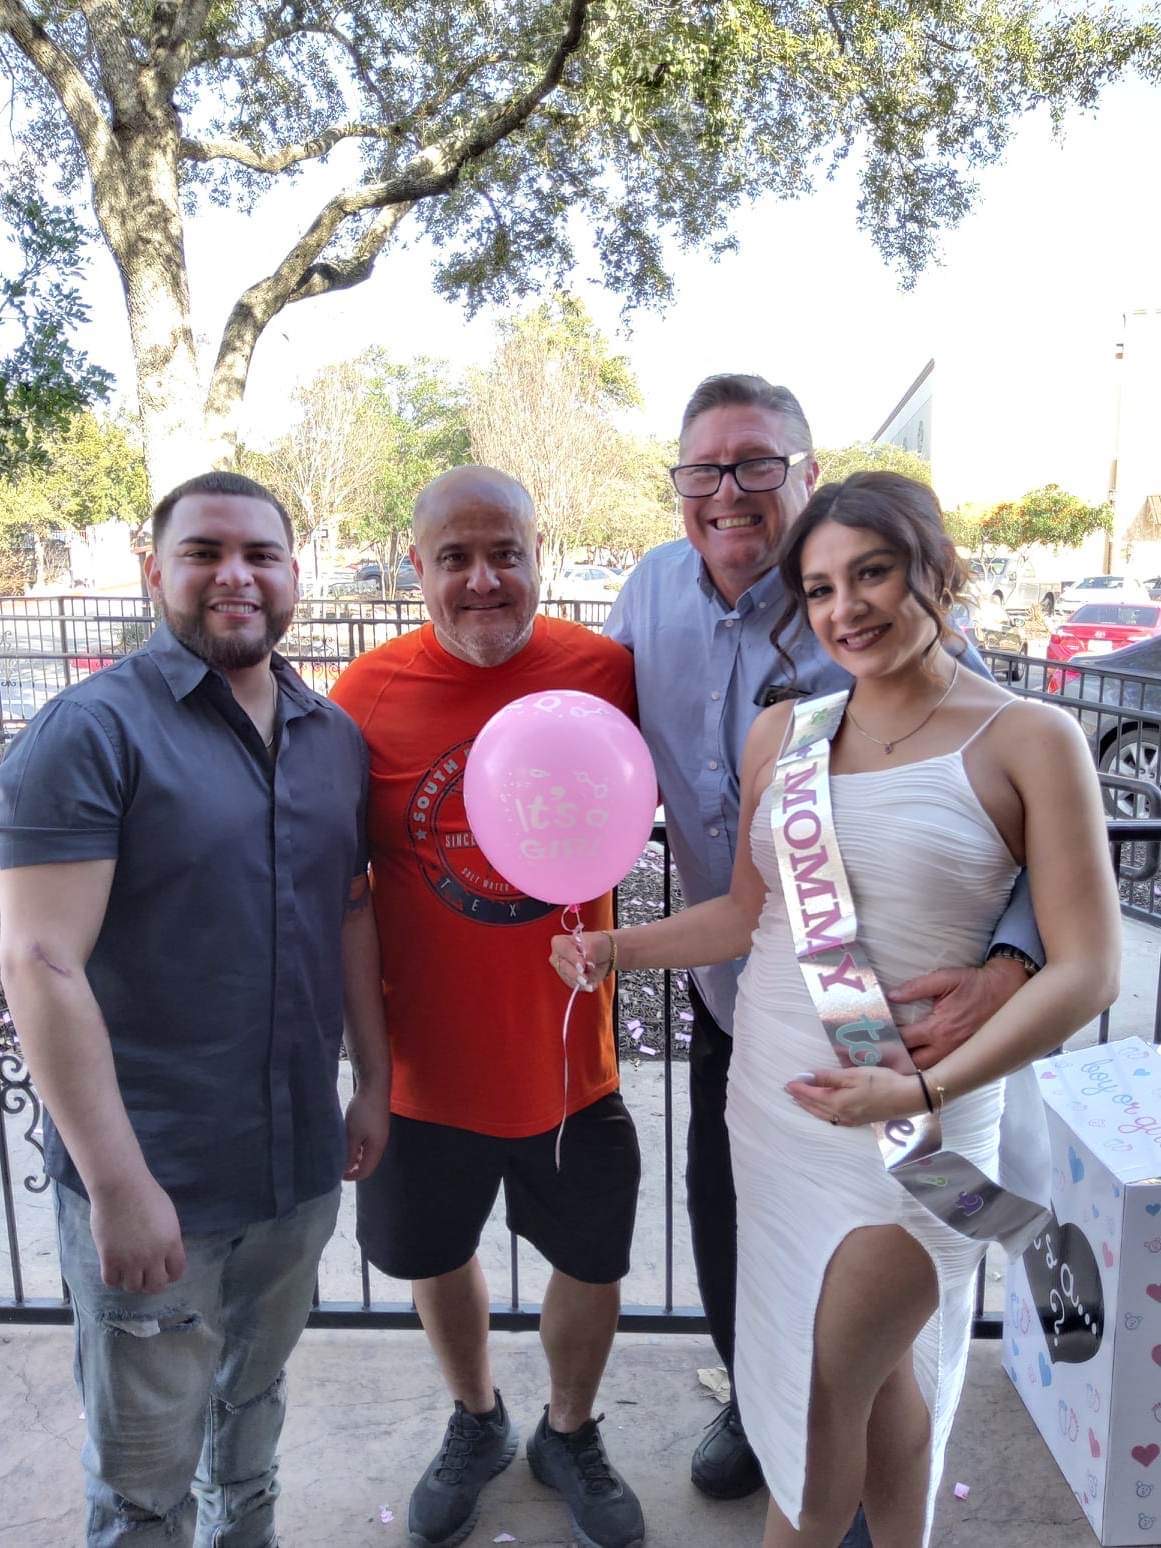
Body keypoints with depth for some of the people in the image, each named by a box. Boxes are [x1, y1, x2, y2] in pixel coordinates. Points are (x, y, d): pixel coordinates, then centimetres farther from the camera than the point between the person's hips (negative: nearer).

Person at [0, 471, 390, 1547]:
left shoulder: (336, 738, 4)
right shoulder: (90, 732, -14)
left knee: (255, 1400, 27)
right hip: (152, 1180, -5)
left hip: (302, 1163, 5)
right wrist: (119, 1183, -20)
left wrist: (373, 1081, 11)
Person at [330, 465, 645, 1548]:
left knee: (593, 1263, 18)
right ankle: (476, 1423, 54)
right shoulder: (366, 693, -11)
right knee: (436, 1255, 22)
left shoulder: (604, 669, -11)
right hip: (427, 1061, 0)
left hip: (570, 1055, 0)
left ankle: (570, 1435, 50)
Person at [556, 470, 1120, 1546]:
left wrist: (926, 1087, -22)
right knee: (883, 1372, 18)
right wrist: (615, 949, -1)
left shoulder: (1029, 740, -10)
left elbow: (1084, 970, -12)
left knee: (831, 1383, 7)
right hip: (772, 1094, 4)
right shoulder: (782, 732, 3)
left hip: (919, 1122, -4)